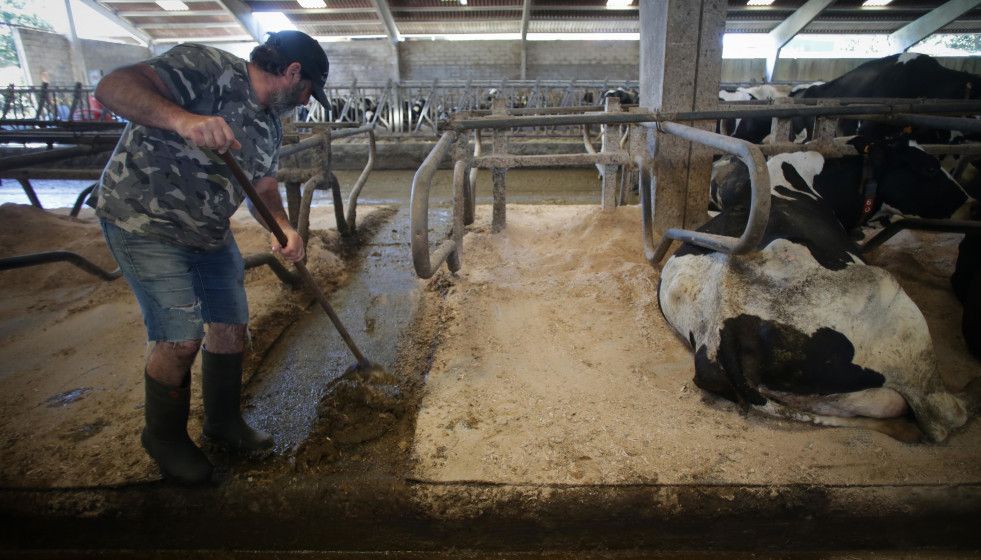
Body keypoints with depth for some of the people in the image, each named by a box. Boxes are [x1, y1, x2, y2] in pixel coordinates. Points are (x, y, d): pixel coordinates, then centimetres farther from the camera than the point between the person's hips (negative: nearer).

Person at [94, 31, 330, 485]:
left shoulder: (270, 124, 7)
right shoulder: (205, 68, -20)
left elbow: (263, 185, 9)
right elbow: (112, 88, -31)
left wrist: (283, 229, -11)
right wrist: (182, 118, -50)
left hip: (210, 232, 8)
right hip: (145, 223, -8)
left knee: (231, 325, 9)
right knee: (181, 338, -9)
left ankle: (223, 421, 31)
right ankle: (164, 437, 18)